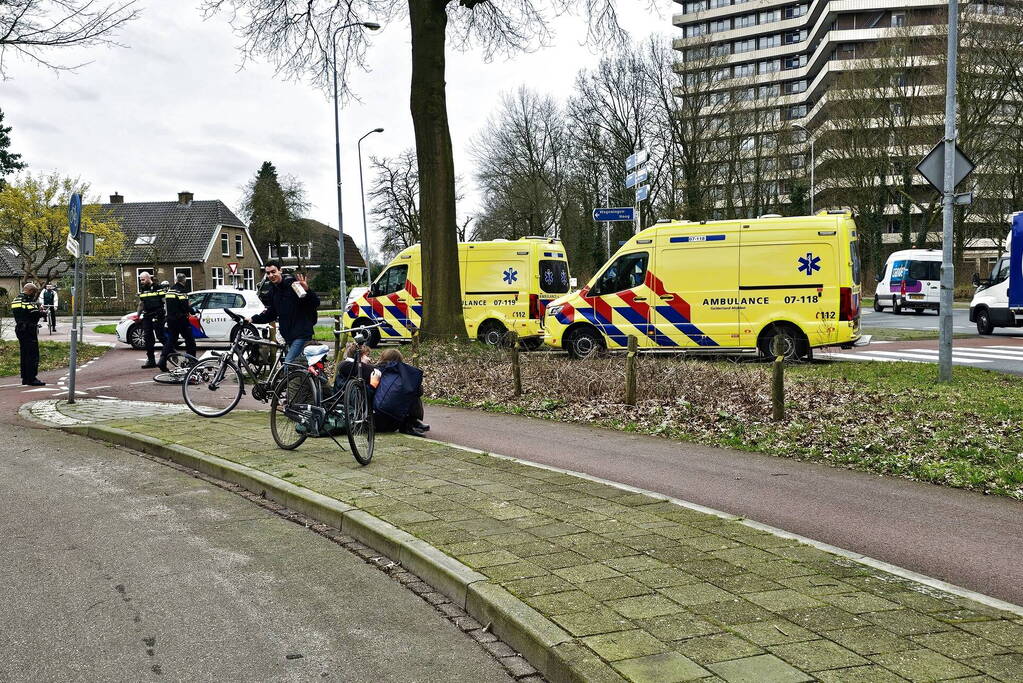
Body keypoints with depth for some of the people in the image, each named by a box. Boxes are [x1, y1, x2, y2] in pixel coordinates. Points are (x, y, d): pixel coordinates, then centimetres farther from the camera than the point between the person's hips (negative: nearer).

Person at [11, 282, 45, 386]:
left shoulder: (15, 300, 15)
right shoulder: (28, 301, -16)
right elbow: (35, 314, -25)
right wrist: (41, 312, -8)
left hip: (19, 329, 10)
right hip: (29, 330, -10)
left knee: (24, 354, 13)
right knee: (33, 355, -7)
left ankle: (25, 378, 17)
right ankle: (32, 378, -8)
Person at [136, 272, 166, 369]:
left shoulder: (158, 288, -6)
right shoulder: (142, 290, 14)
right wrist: (138, 316, 21)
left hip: (157, 316, -6)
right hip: (146, 316, 6)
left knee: (160, 336, -9)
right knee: (148, 339, 4)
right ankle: (151, 360, 8)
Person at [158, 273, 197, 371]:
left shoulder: (169, 290, 12)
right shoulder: (182, 291, -13)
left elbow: (165, 305, 18)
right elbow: (185, 307, -21)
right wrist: (191, 308, -2)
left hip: (170, 319, 7)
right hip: (181, 320, -7)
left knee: (170, 341, 10)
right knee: (190, 341, 4)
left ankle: (162, 362, -2)